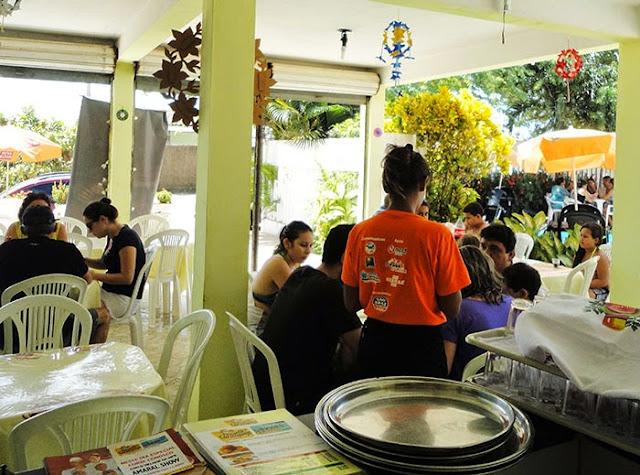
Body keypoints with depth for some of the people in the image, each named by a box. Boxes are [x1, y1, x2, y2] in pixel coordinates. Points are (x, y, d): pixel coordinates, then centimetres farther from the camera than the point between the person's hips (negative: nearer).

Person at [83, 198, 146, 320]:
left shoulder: (127, 237, -18)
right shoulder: (113, 237, 11)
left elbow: (127, 278, -23)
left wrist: (95, 276, -17)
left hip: (122, 299, -10)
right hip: (109, 292, 10)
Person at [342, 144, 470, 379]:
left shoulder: (360, 232, -5)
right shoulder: (437, 235, -15)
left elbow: (351, 303, 2)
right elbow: (452, 309, -10)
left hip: (374, 343, 4)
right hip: (421, 345, -3)